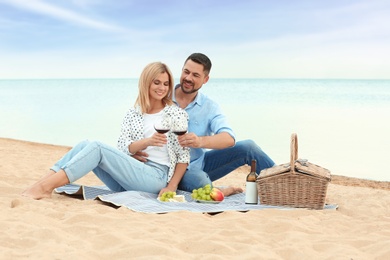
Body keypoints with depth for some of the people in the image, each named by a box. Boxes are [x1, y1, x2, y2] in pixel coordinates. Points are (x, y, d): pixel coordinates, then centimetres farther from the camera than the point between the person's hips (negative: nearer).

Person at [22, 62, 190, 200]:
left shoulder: (177, 113, 4)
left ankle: (45, 187, -34)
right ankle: (39, 185, -28)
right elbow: (123, 149, 2)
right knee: (85, 145, -16)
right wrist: (148, 141, -17)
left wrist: (171, 187, -12)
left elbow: (184, 155, 0)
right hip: (130, 174, 5)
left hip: (157, 176, -4)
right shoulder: (132, 114, 15)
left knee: (96, 147, -22)